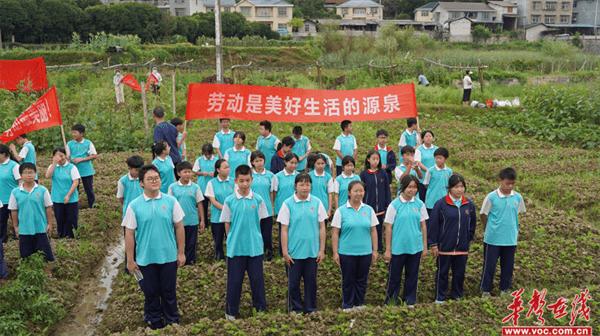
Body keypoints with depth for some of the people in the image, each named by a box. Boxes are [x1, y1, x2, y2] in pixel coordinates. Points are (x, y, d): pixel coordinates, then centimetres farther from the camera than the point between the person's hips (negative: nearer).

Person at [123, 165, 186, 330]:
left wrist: (181, 252, 2)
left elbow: (179, 227, 1)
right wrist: (130, 260, -2)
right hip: (145, 259, 0)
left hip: (169, 257, 0)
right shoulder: (134, 205, -6)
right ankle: (154, 323, 32)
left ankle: (172, 321, 32)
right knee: (151, 293, 13)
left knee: (169, 292, 13)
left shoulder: (171, 201, -5)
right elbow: (129, 234, -2)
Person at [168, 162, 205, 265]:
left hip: (192, 221, 0)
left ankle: (190, 263, 22)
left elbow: (199, 204, 2)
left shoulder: (195, 187, -3)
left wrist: (202, 220, 2)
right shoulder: (173, 187, -3)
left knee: (191, 245, 10)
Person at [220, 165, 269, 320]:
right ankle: (231, 311, 23)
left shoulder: (258, 200, -4)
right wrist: (234, 239, 5)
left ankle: (260, 307, 26)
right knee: (234, 280, 8)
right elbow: (227, 224, 3)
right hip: (235, 247, -1)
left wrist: (253, 237, 7)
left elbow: (260, 221, 6)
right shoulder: (229, 201, -5)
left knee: (257, 278, 10)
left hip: (255, 247, 1)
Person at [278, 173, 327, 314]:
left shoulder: (317, 203, -1)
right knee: (293, 282, 8)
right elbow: (284, 230, -3)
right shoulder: (288, 204, -6)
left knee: (311, 281, 12)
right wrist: (285, 252, -5)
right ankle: (295, 310, 23)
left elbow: (322, 228, 4)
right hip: (294, 252, -1)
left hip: (312, 252, 2)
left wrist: (322, 250, 2)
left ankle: (311, 310, 26)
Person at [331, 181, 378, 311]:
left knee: (362, 280, 12)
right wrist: (335, 253, -7)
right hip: (347, 253, -2)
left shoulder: (369, 210, 4)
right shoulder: (341, 211, -5)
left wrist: (375, 250, 5)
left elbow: (373, 231, 8)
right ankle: (347, 306, 22)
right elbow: (335, 233, -4)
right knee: (348, 280, 8)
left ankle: (359, 304, 27)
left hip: (365, 253, 3)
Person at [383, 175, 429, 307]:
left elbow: (423, 225, 7)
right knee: (394, 276, 8)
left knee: (412, 275, 13)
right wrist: (388, 250, -5)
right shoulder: (394, 205, -7)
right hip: (398, 248, -2)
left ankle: (410, 300, 28)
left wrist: (425, 246, 7)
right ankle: (390, 301, 24)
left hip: (415, 247, 2)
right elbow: (388, 228, -5)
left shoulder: (419, 204, 0)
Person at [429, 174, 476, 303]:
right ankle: (440, 297, 21)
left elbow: (472, 224, 14)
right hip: (444, 247, -3)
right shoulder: (441, 204, -11)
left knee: (459, 272, 14)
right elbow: (433, 224, -8)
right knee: (442, 272, 9)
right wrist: (433, 244, -7)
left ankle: (457, 295, 31)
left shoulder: (469, 204, 1)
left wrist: (469, 240, 13)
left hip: (462, 248, 4)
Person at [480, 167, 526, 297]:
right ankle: (486, 291, 17)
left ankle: (505, 289, 29)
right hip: (492, 239, -3)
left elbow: (518, 214, 13)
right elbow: (483, 215, -1)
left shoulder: (518, 197, -3)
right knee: (489, 266, 4)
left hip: (510, 239, 3)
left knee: (508, 266, 13)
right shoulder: (491, 197, -12)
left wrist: (514, 230, 14)